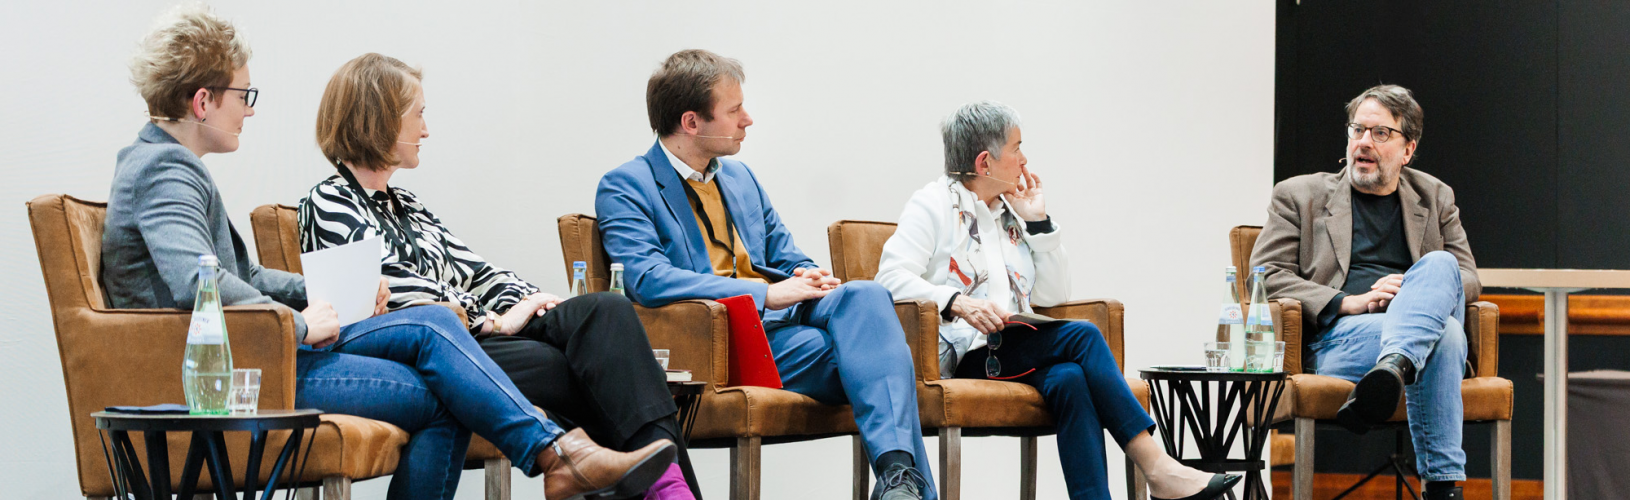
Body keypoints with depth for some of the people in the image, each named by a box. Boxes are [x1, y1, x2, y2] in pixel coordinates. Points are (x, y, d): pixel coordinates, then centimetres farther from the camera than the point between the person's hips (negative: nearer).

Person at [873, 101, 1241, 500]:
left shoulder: (1010, 212, 23)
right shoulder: (935, 205, 3)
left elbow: (1053, 296, 19)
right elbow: (891, 277, -12)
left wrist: (1038, 222, 11)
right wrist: (957, 303, -27)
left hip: (1013, 348, 6)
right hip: (965, 354, -6)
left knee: (1069, 379, -30)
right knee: (1082, 336, -25)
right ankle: (1156, 467, -28)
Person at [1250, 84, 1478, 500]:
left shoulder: (1435, 198, 27)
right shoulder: (1300, 196, 18)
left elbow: (1468, 279, 19)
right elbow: (1264, 276, 6)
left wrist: (1417, 290, -7)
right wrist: (1347, 303, -10)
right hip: (1338, 338, -3)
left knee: (1439, 265, -34)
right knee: (1445, 334, -36)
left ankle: (1393, 368, -60)